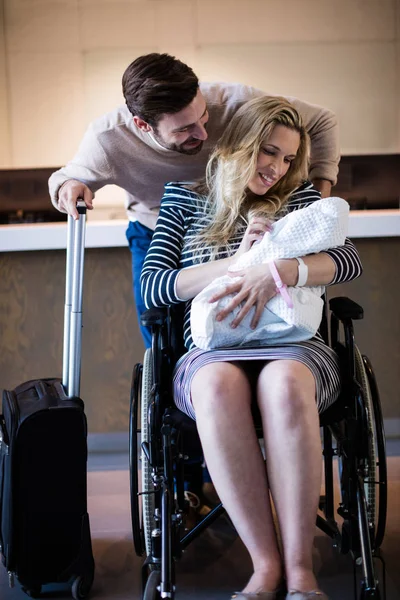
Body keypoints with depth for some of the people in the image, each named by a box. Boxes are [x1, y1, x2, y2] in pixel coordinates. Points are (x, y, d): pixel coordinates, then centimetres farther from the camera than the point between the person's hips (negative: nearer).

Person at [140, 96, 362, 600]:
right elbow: (151, 289, 5)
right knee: (217, 384, -39)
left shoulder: (300, 198, 18)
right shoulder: (186, 200, 17)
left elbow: (349, 261, 1)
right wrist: (237, 261, -5)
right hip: (212, 353, 0)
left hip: (295, 348, 0)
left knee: (284, 382, -38)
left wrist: (278, 271, -17)